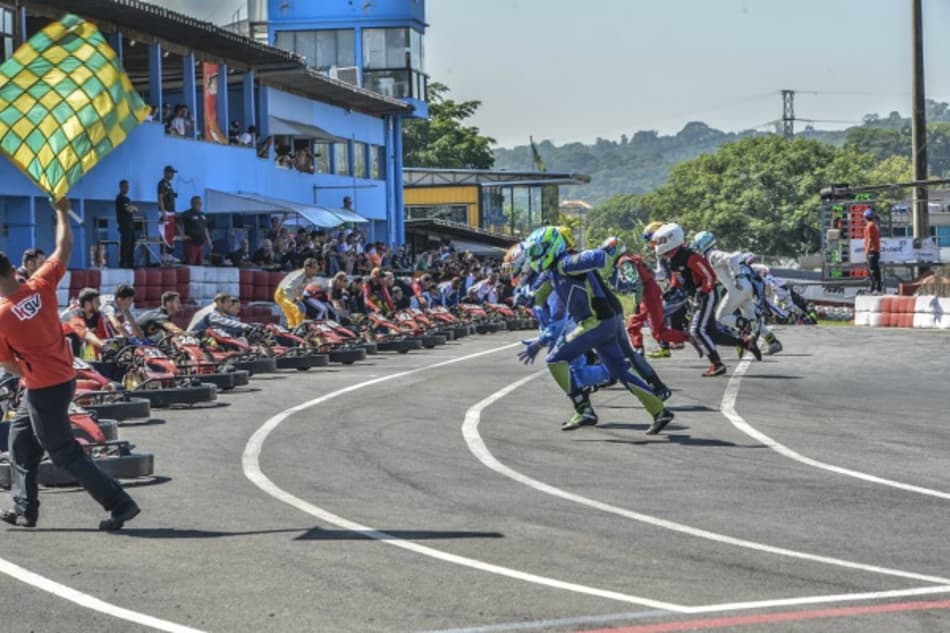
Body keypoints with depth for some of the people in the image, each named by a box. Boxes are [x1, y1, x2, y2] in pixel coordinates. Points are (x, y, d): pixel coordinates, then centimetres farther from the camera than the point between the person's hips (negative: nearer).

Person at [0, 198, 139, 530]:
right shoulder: (41, 285, -9)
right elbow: (64, 249, 5)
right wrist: (62, 212, 14)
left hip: (43, 389, -8)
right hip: (64, 378, 8)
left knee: (65, 453, 1)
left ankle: (120, 504, -1)